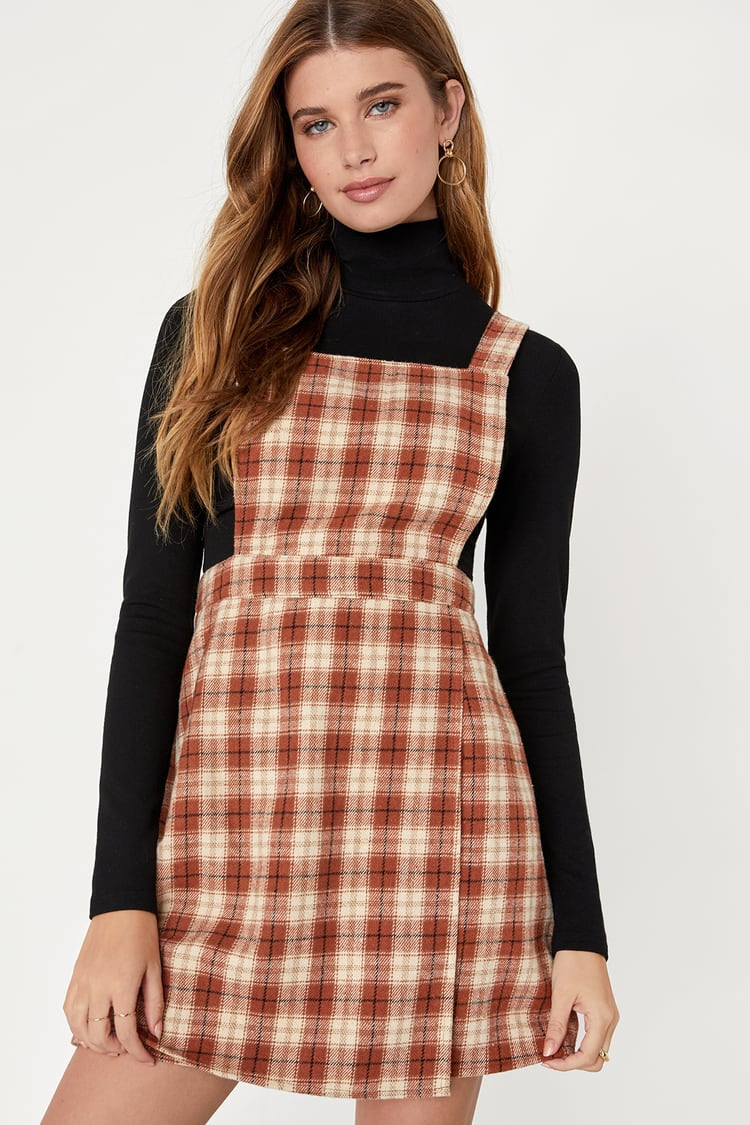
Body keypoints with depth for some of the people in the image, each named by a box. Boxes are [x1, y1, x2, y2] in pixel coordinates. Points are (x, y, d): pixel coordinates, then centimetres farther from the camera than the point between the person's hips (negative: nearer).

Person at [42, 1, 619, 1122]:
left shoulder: (528, 375, 7)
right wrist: (121, 894, -4)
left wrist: (580, 929, 5)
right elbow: (152, 609, 3)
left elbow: (531, 654, 8)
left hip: (439, 818, 0)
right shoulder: (214, 332, 7)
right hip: (228, 810, 1)